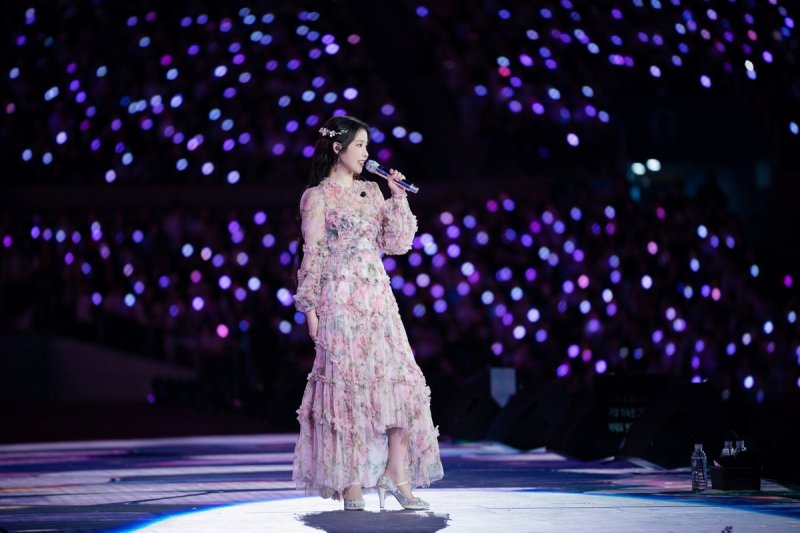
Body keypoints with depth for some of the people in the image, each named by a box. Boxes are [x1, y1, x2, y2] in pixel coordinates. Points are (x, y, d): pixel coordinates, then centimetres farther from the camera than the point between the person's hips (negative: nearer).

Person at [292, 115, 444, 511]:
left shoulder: (372, 192, 15)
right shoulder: (318, 197, 0)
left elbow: (397, 244, 11)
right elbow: (313, 255, -3)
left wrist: (398, 199, 3)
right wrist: (310, 307, -8)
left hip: (377, 299, 6)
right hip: (339, 302, -5)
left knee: (400, 380, -3)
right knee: (348, 384, -5)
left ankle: (397, 474, 1)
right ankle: (350, 483, 0)